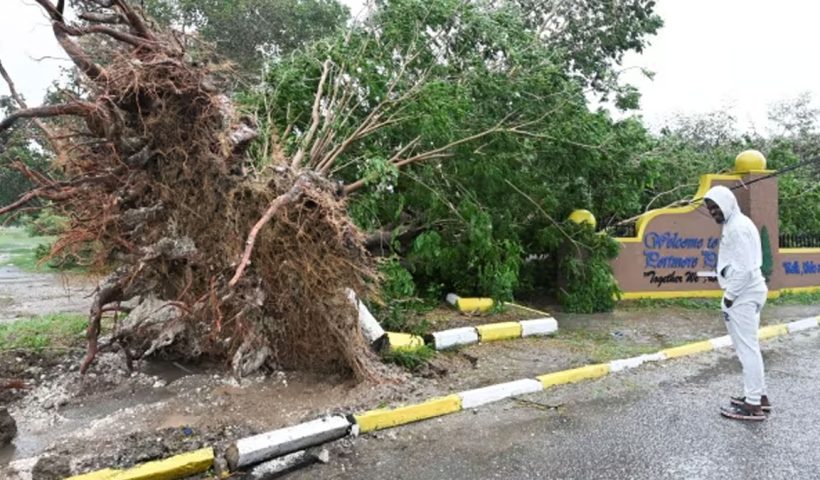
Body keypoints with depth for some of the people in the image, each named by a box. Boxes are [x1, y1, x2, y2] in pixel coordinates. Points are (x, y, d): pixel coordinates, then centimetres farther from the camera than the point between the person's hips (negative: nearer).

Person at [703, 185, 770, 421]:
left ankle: (753, 405, 4)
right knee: (748, 347, 17)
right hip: (747, 293, 10)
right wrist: (731, 294, 14)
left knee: (746, 348, -4)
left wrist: (729, 297, -15)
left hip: (743, 295, -10)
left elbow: (744, 268, -22)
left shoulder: (737, 227, -17)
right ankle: (759, 396, 27)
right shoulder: (735, 224, 14)